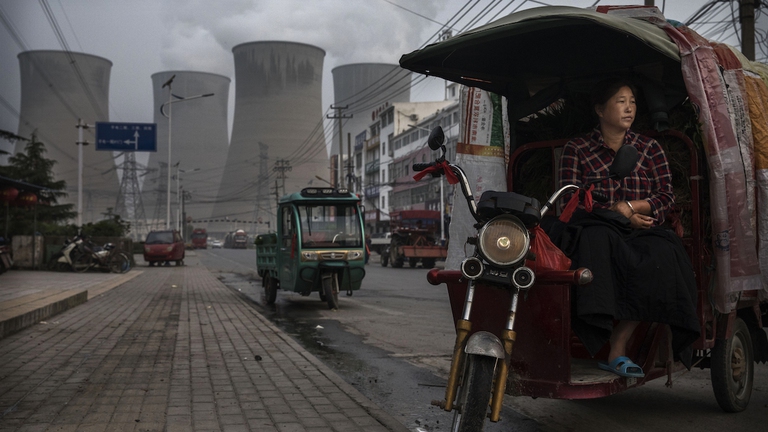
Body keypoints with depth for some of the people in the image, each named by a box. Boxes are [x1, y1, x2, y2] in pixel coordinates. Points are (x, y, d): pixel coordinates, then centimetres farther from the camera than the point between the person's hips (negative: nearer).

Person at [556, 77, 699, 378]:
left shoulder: (650, 149, 19)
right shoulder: (576, 150, 12)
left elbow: (666, 196, 9)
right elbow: (570, 199, 0)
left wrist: (627, 206, -9)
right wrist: (622, 215, -9)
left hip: (641, 231, 2)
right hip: (596, 227, -2)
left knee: (662, 254, -33)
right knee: (596, 240, -39)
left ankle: (618, 344, -29)